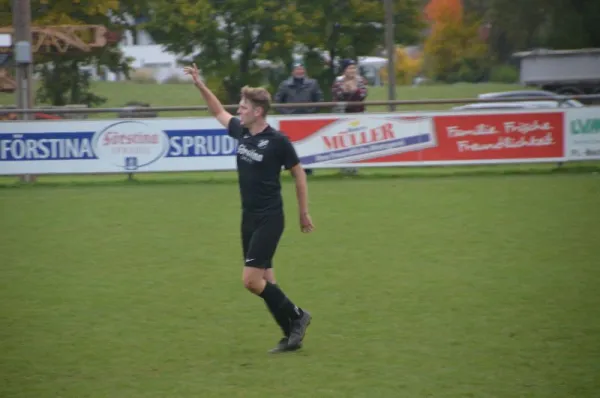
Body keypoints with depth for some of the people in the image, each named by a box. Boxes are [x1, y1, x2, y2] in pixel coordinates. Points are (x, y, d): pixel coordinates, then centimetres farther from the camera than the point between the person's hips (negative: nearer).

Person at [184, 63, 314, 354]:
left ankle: (296, 316, 3)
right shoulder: (241, 132, 4)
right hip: (249, 218, 7)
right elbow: (219, 113, 22)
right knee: (264, 281, 8)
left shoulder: (277, 141, -14)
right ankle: (292, 335, 15)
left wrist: (304, 214, 0)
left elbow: (298, 174, -5)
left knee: (251, 280, -13)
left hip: (269, 219, -7)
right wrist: (200, 84, 17)